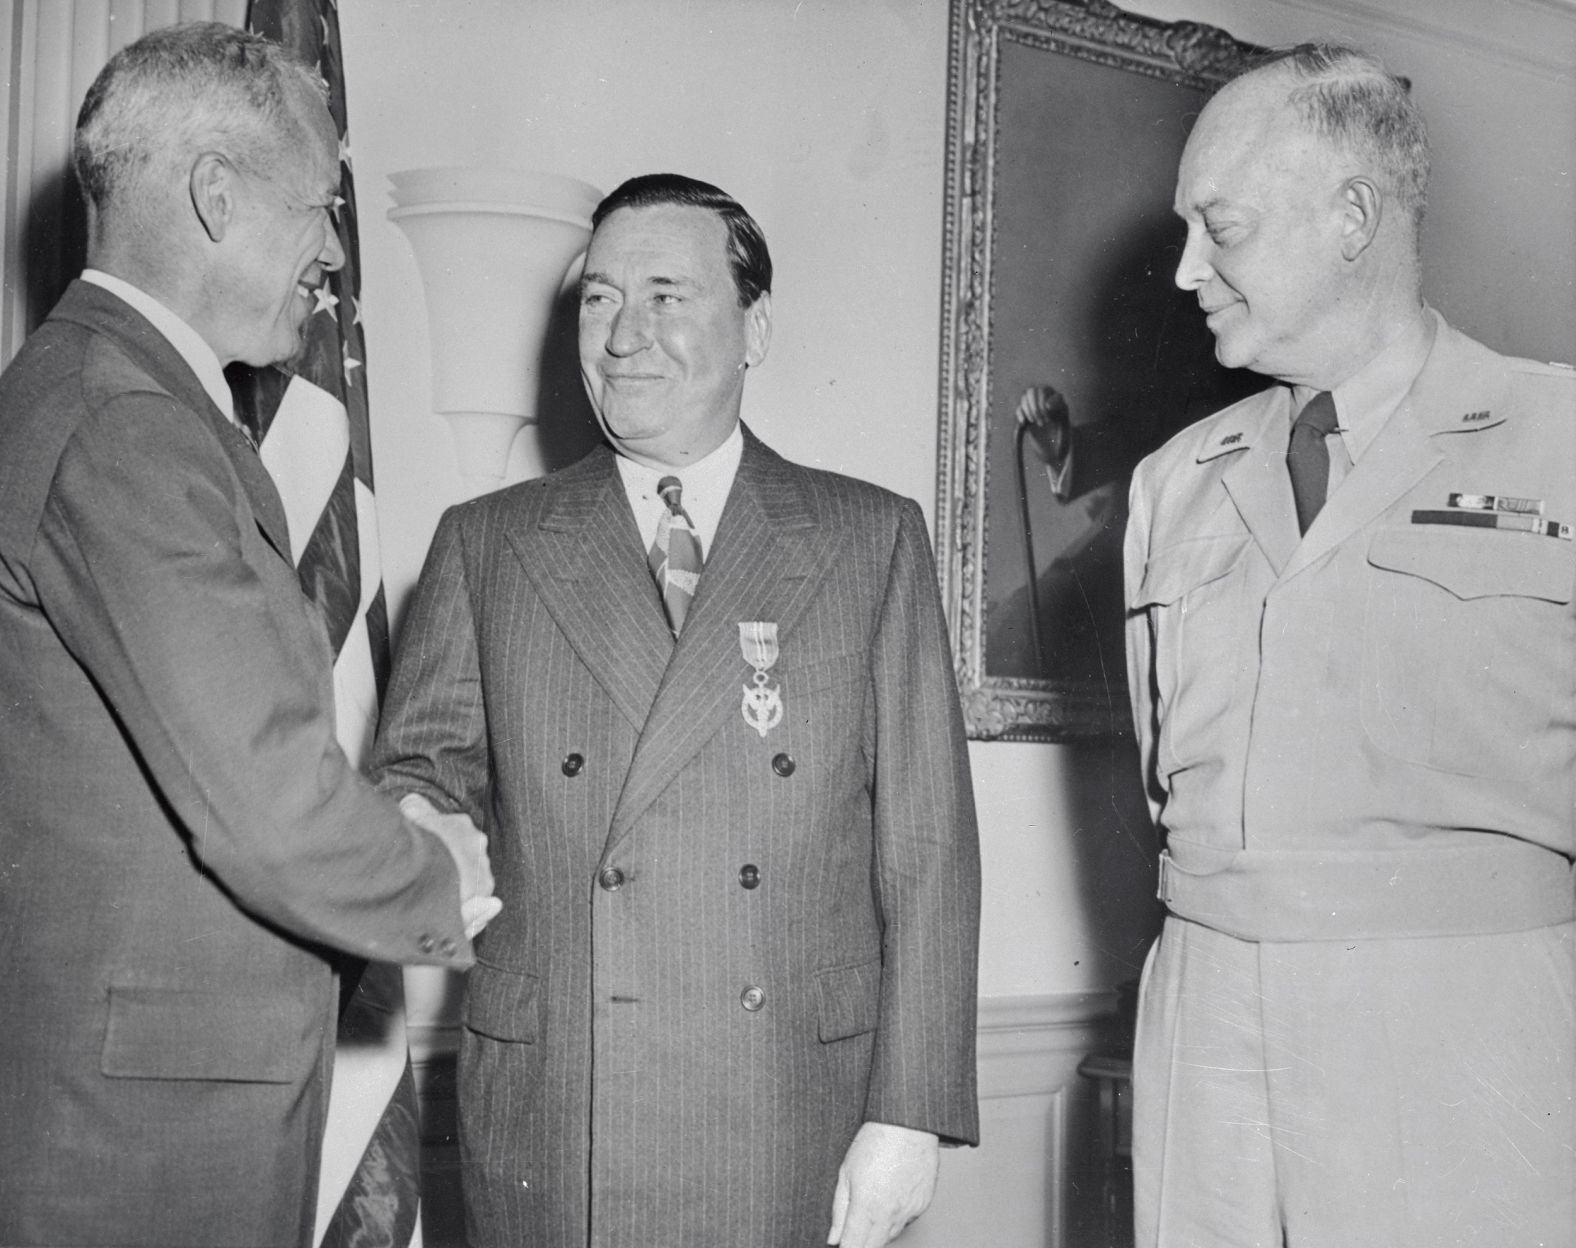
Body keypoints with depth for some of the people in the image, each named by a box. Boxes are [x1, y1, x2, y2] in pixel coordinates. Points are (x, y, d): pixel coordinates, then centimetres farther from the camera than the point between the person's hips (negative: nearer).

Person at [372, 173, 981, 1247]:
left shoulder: (873, 540, 3)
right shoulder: (484, 545, 6)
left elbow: (927, 847, 0)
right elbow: (424, 769, 7)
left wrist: (909, 1115, -6)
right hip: (551, 1139, 1)